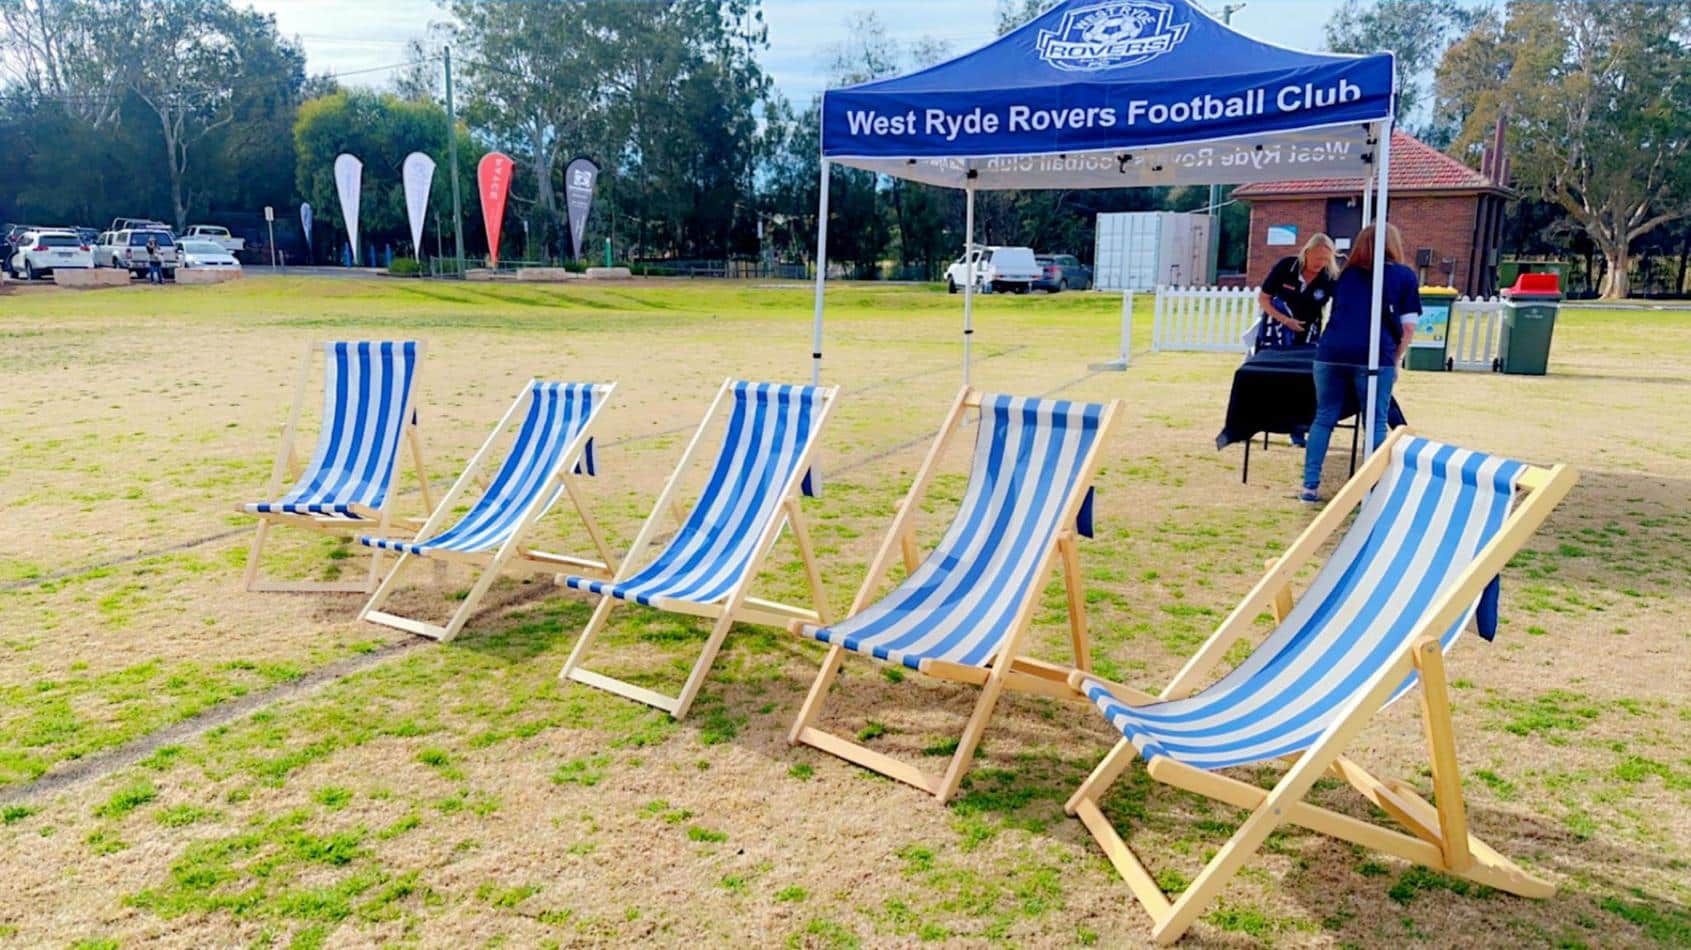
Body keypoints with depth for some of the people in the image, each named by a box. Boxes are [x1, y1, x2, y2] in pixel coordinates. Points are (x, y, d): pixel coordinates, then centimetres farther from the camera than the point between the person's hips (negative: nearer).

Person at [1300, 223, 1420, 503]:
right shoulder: (1405, 275, 12)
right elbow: (1408, 327, 6)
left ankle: (1310, 486, 6)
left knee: (1324, 419, 10)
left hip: (1331, 352, 3)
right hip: (1373, 356, -3)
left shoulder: (1346, 274, 23)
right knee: (1375, 424, 4)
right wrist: (1395, 361, 16)